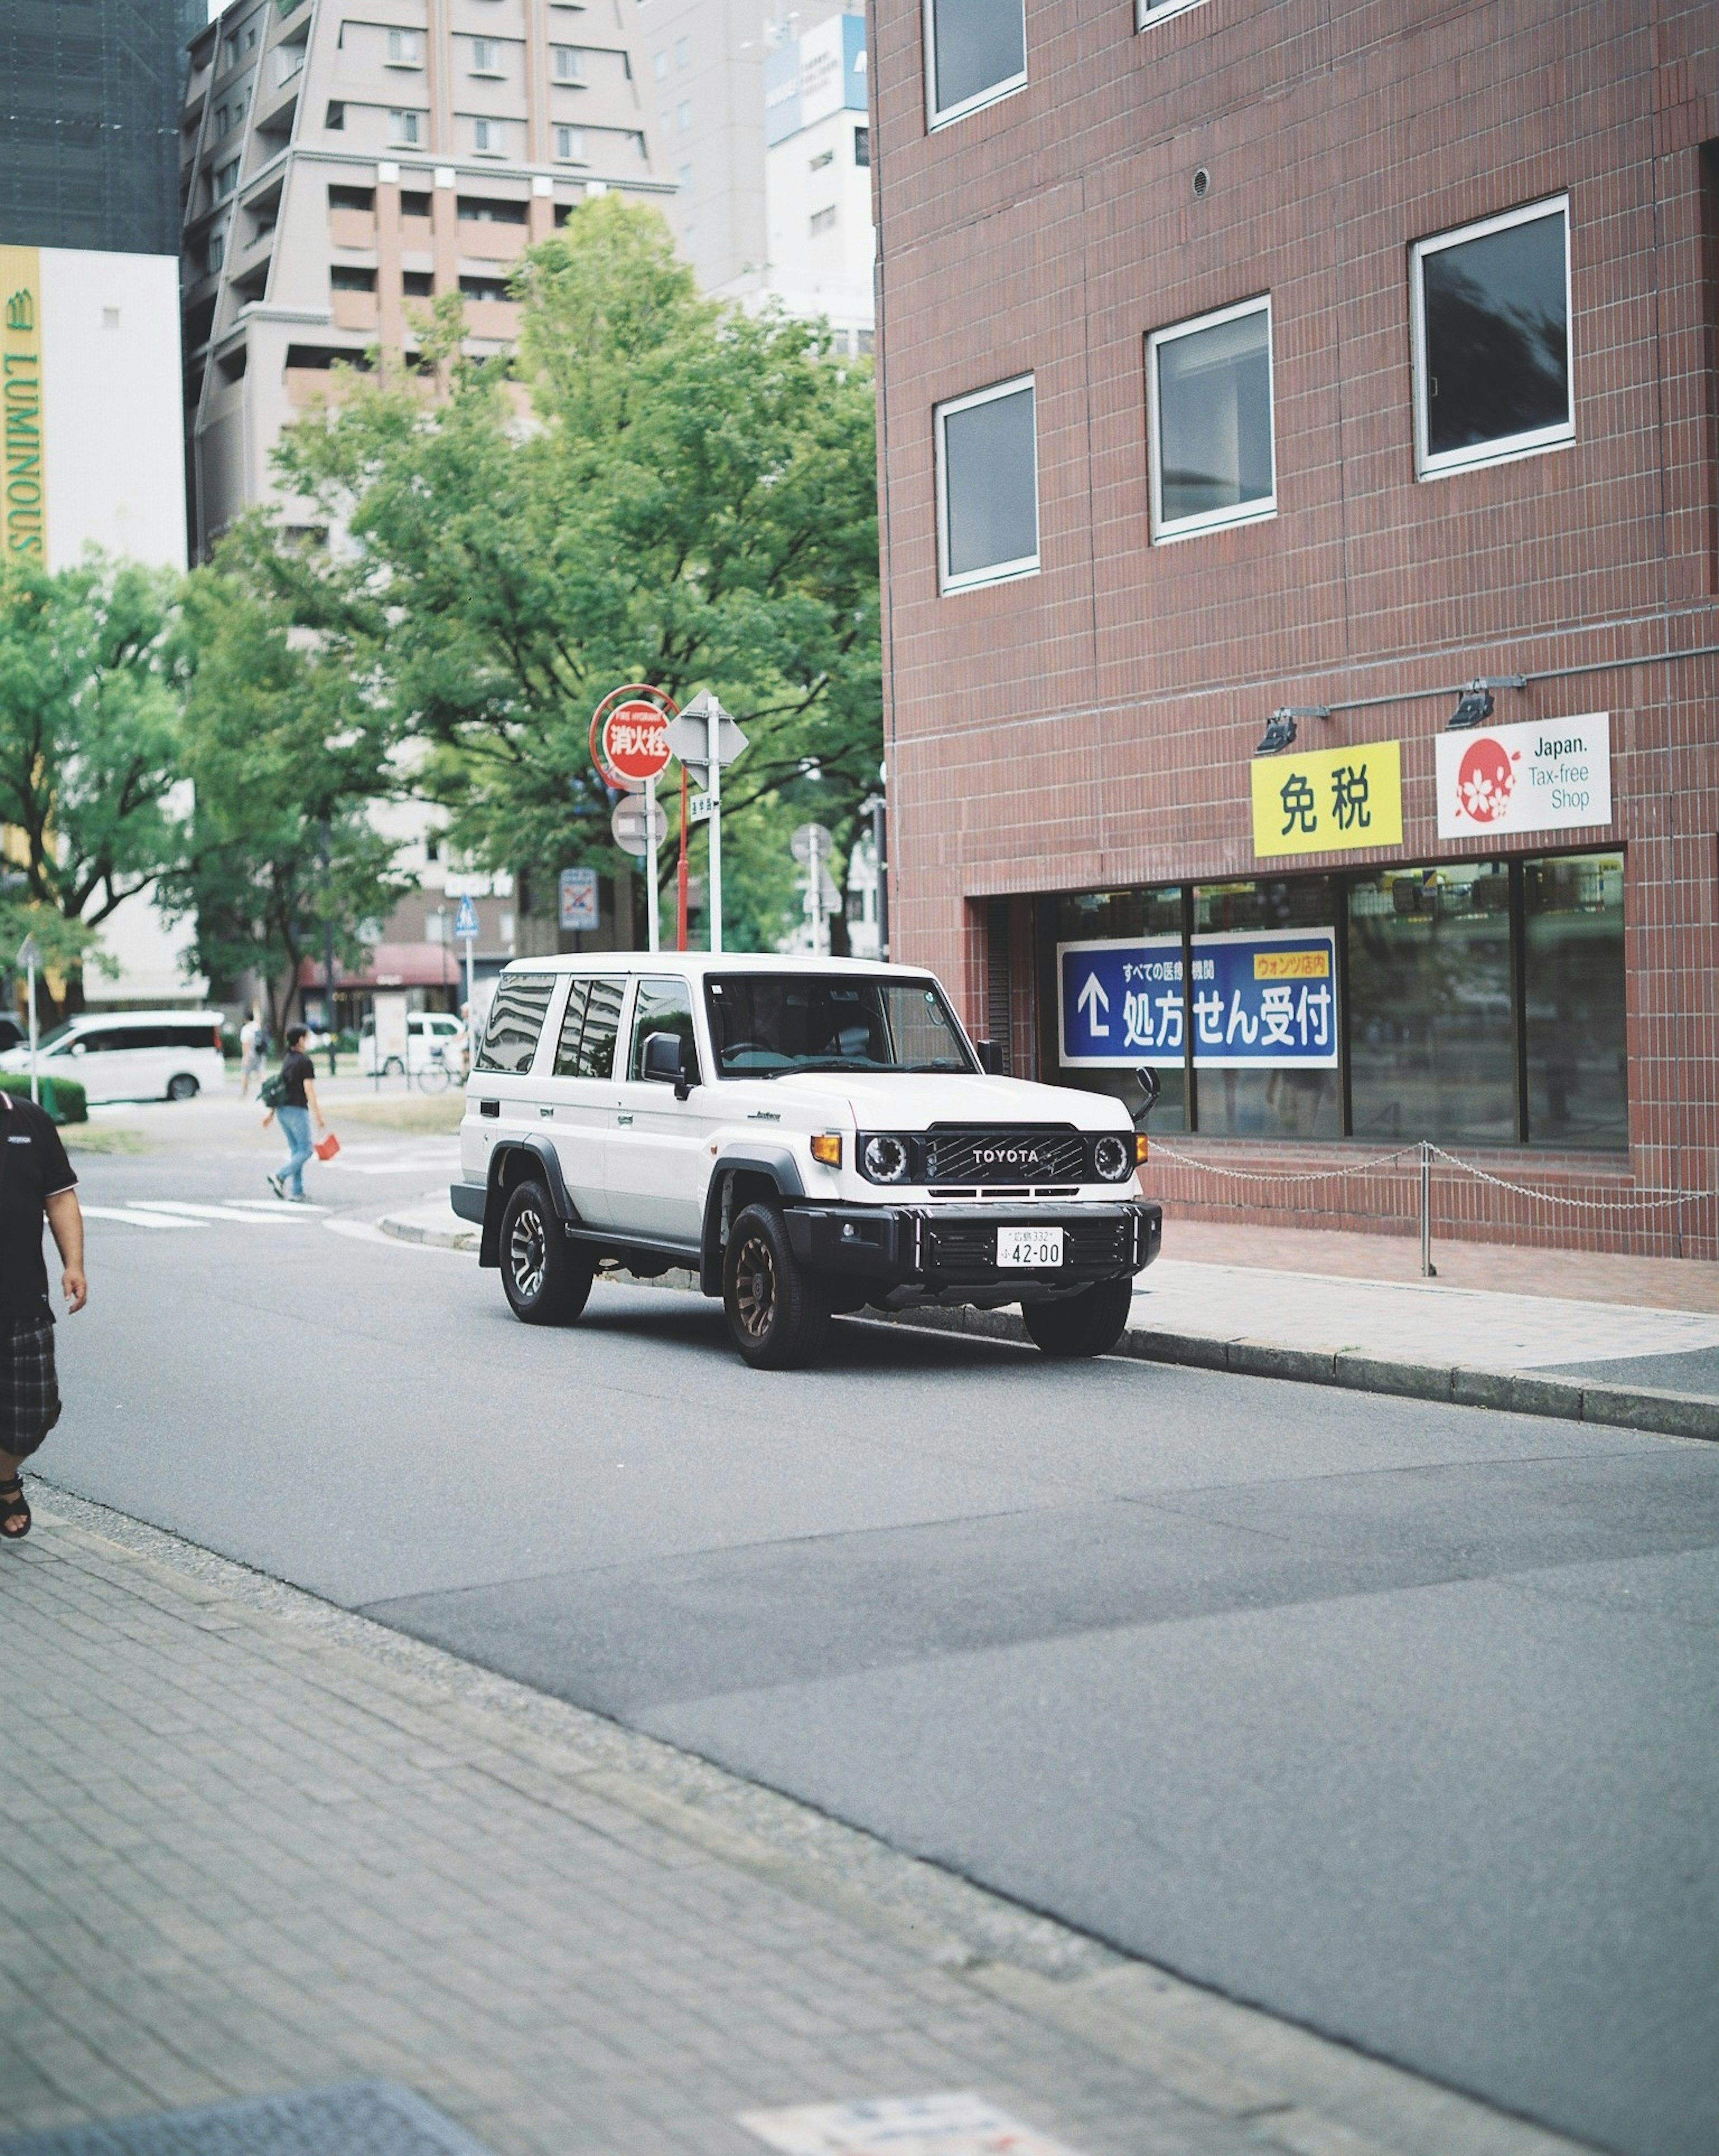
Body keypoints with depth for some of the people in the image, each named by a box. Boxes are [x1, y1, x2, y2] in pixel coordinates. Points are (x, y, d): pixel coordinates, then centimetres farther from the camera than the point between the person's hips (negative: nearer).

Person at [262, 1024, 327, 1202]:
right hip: (297, 1110, -8)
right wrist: (318, 1116, -15)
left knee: (295, 1151, 11)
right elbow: (309, 1090, -15)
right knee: (305, 1150, -1)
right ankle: (280, 1177, -16)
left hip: (283, 1110, 8)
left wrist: (271, 1113, 20)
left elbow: (279, 1088, 17)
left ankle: (296, 1192, 8)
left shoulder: (287, 1060, 14)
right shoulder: (305, 1062, -10)